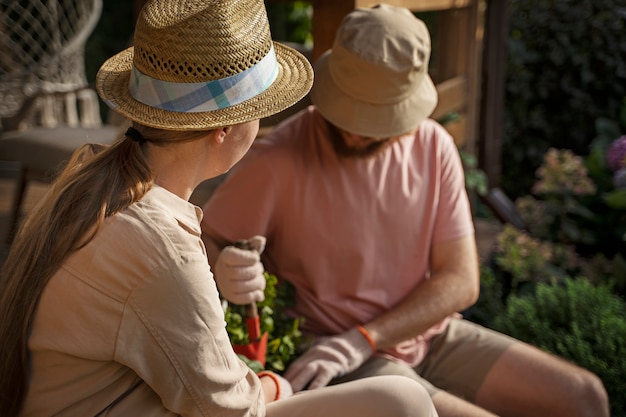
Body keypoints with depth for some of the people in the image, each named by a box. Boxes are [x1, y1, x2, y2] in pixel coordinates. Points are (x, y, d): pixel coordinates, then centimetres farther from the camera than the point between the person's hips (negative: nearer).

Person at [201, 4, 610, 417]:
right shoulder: (277, 161, -20)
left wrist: (359, 341, -19)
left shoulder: (434, 146, -6)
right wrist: (222, 271, -35)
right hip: (328, 358, -5)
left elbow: (461, 280, -7)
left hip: (431, 333, 5)